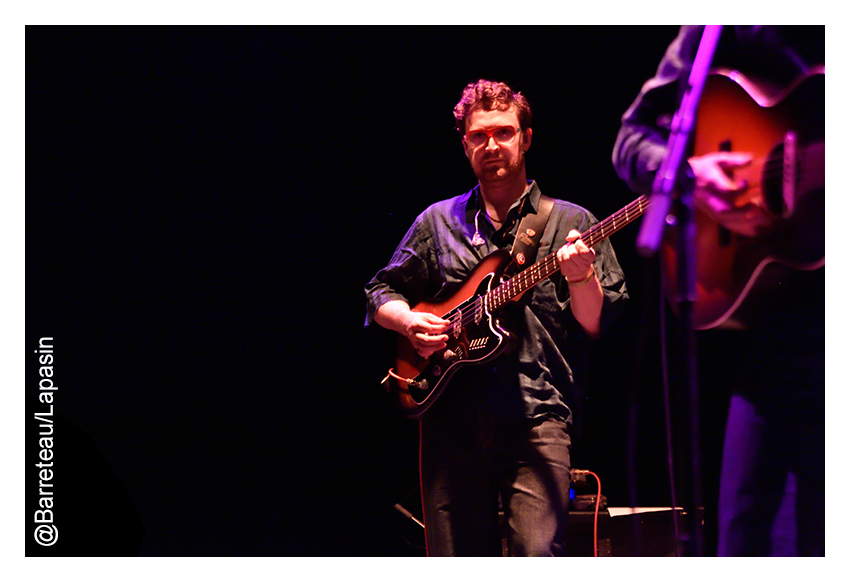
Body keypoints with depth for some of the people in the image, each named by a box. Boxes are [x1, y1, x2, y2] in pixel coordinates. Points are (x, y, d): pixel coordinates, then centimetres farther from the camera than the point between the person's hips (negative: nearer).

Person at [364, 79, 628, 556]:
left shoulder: (569, 223, 10)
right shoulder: (439, 222, 17)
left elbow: (597, 326, 4)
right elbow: (381, 292, 22)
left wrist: (581, 278, -16)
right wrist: (409, 321, 1)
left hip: (538, 414, -3)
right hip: (450, 415, 3)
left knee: (538, 557, -17)